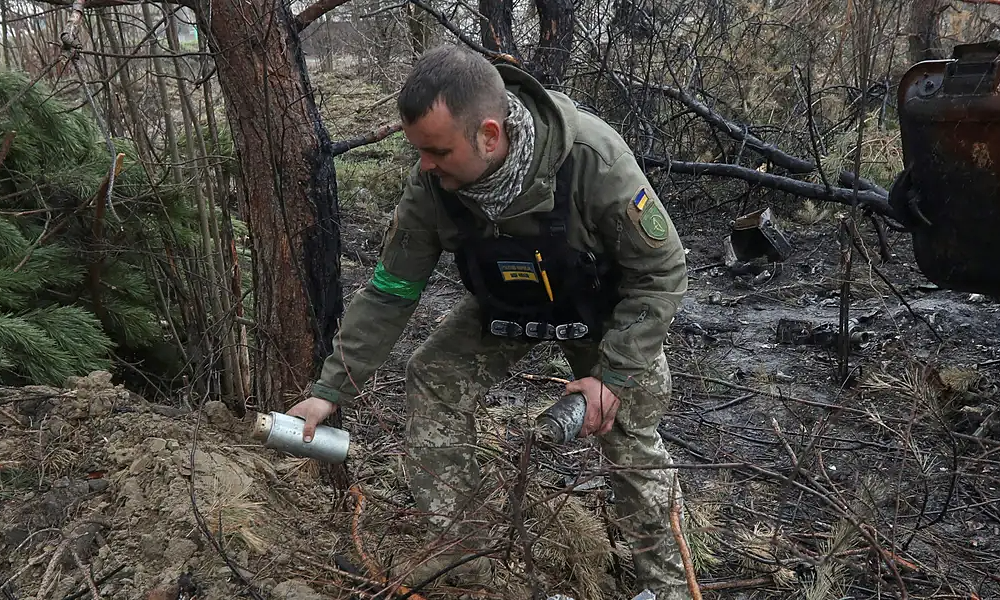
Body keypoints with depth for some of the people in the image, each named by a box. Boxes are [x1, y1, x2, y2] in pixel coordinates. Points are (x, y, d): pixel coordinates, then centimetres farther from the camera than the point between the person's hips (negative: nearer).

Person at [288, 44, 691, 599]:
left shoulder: (593, 159, -39)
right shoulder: (430, 186, -27)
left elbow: (662, 271, -26)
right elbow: (389, 292, -14)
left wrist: (613, 374, -28)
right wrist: (331, 388, -13)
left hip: (603, 306, -3)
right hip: (502, 307, 3)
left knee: (629, 438, -5)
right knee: (431, 384, -10)